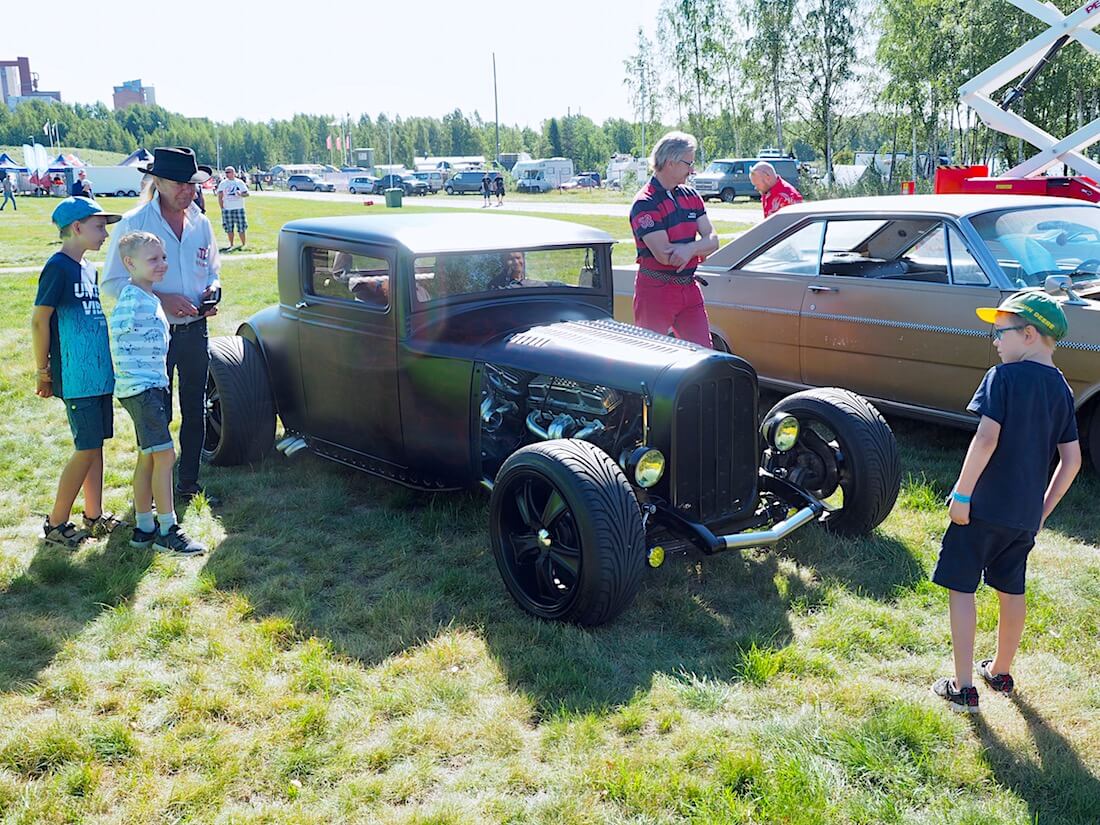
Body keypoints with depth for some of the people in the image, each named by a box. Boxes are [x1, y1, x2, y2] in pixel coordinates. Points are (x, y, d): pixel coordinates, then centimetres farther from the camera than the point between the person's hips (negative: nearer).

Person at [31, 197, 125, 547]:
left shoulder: (87, 269, 13)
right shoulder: (58, 268, -13)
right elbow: (39, 320, -13)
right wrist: (43, 371, -9)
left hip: (99, 372, 8)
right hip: (76, 377, -8)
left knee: (96, 445, 12)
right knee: (86, 449, -4)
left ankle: (94, 517, 21)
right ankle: (55, 524, 8)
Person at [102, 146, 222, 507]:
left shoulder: (201, 223, 6)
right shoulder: (134, 223, -9)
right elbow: (112, 282, -10)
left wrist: (213, 288, -4)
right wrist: (161, 299, -20)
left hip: (194, 331, 5)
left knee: (195, 410, 13)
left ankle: (188, 482, 28)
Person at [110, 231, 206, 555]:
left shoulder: (150, 299, 13)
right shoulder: (132, 300, -17)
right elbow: (118, 344, -19)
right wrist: (134, 378, -15)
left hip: (154, 387, 10)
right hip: (140, 389, -10)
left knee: (148, 457, 13)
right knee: (165, 455, -9)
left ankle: (144, 527, 21)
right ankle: (168, 531, -3)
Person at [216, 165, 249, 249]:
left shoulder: (240, 182, 6)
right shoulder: (222, 184, 8)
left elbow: (247, 193, 5)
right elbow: (220, 196, 7)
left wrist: (241, 194, -17)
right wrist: (222, 208, -2)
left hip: (239, 208, -1)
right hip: (227, 209, 1)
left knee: (241, 227, -3)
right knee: (229, 228, 2)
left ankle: (243, 244, 6)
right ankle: (231, 244, 10)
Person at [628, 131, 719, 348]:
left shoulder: (691, 196, 10)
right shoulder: (645, 204, -13)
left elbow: (713, 240, 1)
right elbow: (663, 254, -22)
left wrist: (690, 248, -21)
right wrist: (699, 246, -8)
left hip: (689, 288, 7)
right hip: (656, 290, -6)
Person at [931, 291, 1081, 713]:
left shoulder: (1004, 376, -12)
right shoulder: (1061, 389, 9)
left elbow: (987, 438, -21)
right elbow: (1072, 460, 10)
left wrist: (961, 494, -15)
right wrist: (1043, 510, 16)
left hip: (985, 506, -7)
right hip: (1026, 512, 7)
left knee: (961, 588, 2)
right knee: (1011, 591, 20)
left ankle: (964, 688, 3)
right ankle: (1001, 672, 35)